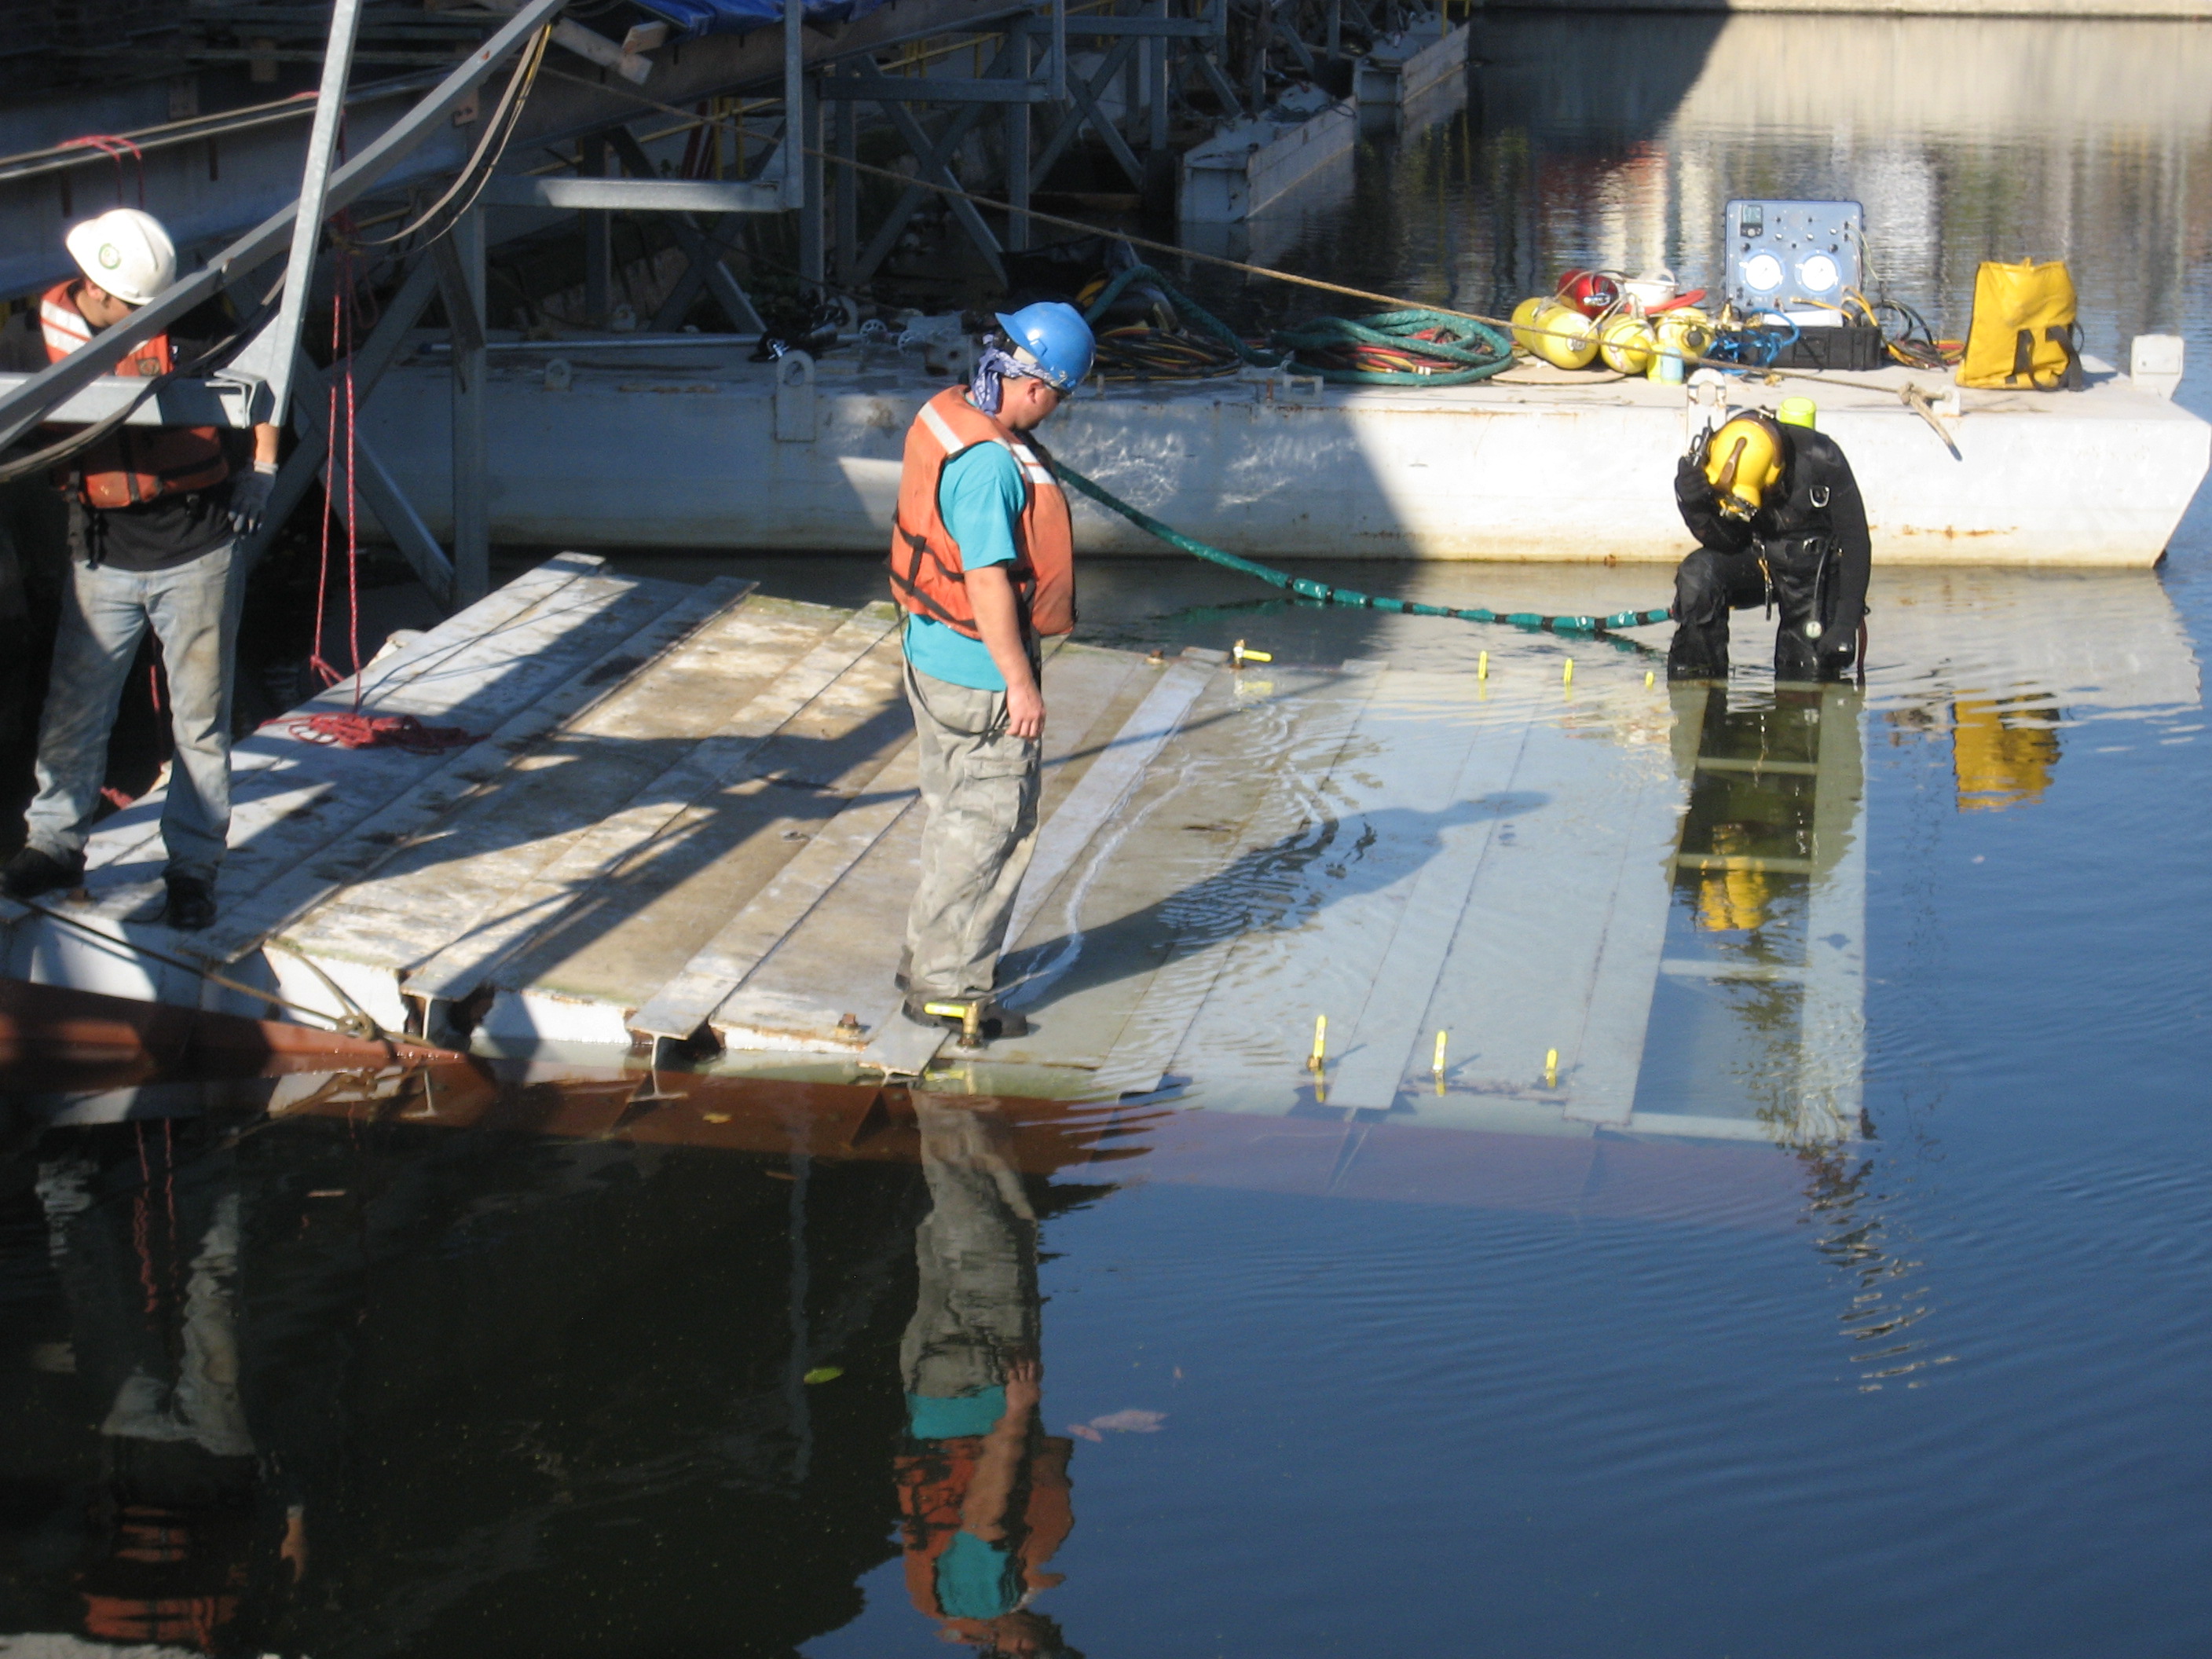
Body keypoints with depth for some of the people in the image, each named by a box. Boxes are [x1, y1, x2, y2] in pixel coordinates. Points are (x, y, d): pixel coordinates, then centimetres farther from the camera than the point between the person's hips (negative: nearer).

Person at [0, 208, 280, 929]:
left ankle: (193, 865, 14)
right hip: (103, 558, 2)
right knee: (71, 711, 7)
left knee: (200, 717, 4)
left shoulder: (185, 328, -6)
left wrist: (259, 471, 0)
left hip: (198, 552, -2)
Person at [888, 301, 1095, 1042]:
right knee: (993, 825, 1)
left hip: (933, 653, 10)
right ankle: (949, 983, 9)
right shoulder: (988, 464, -28)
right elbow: (988, 581, -26)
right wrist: (1019, 680, -20)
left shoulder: (947, 414, 3)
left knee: (959, 812, 22)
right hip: (979, 674, -10)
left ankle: (933, 954, 35)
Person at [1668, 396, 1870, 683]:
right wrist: (1695, 508, -37)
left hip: (1812, 569, -1)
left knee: (1811, 677, -9)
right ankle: (1695, 681, -20)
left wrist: (1847, 624, -23)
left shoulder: (1821, 459, -27)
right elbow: (1722, 542, -15)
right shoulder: (1719, 456, -20)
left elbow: (1855, 543, -18)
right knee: (1696, 575, -30)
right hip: (1755, 557, 1)